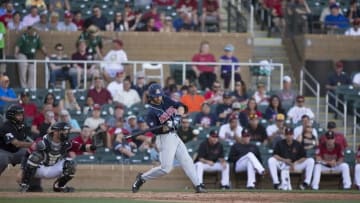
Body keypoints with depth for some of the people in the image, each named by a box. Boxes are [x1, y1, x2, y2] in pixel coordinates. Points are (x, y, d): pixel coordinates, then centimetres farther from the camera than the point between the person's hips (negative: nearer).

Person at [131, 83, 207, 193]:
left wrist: (178, 116, -16)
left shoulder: (165, 101, 3)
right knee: (166, 168, -10)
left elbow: (180, 106, 2)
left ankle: (198, 185, 4)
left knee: (187, 161, 4)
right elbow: (155, 130, -20)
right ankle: (142, 178, 7)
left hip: (174, 136, 8)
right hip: (165, 138, -7)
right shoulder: (151, 112, -16)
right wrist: (166, 126, -35)